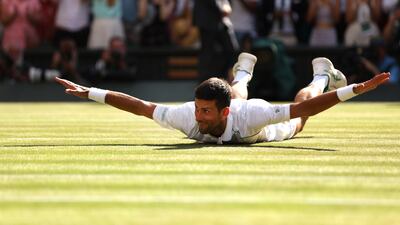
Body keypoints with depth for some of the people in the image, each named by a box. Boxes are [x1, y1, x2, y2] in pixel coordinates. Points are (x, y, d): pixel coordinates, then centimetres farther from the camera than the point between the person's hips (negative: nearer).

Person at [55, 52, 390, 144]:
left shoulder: (248, 117, -52)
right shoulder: (186, 116, -44)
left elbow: (304, 108, -52)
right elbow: (138, 105, -36)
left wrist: (358, 88, -60)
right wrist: (88, 92, -38)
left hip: (269, 129, -3)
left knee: (298, 120, 33)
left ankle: (321, 75, 60)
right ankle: (243, 71, 74)